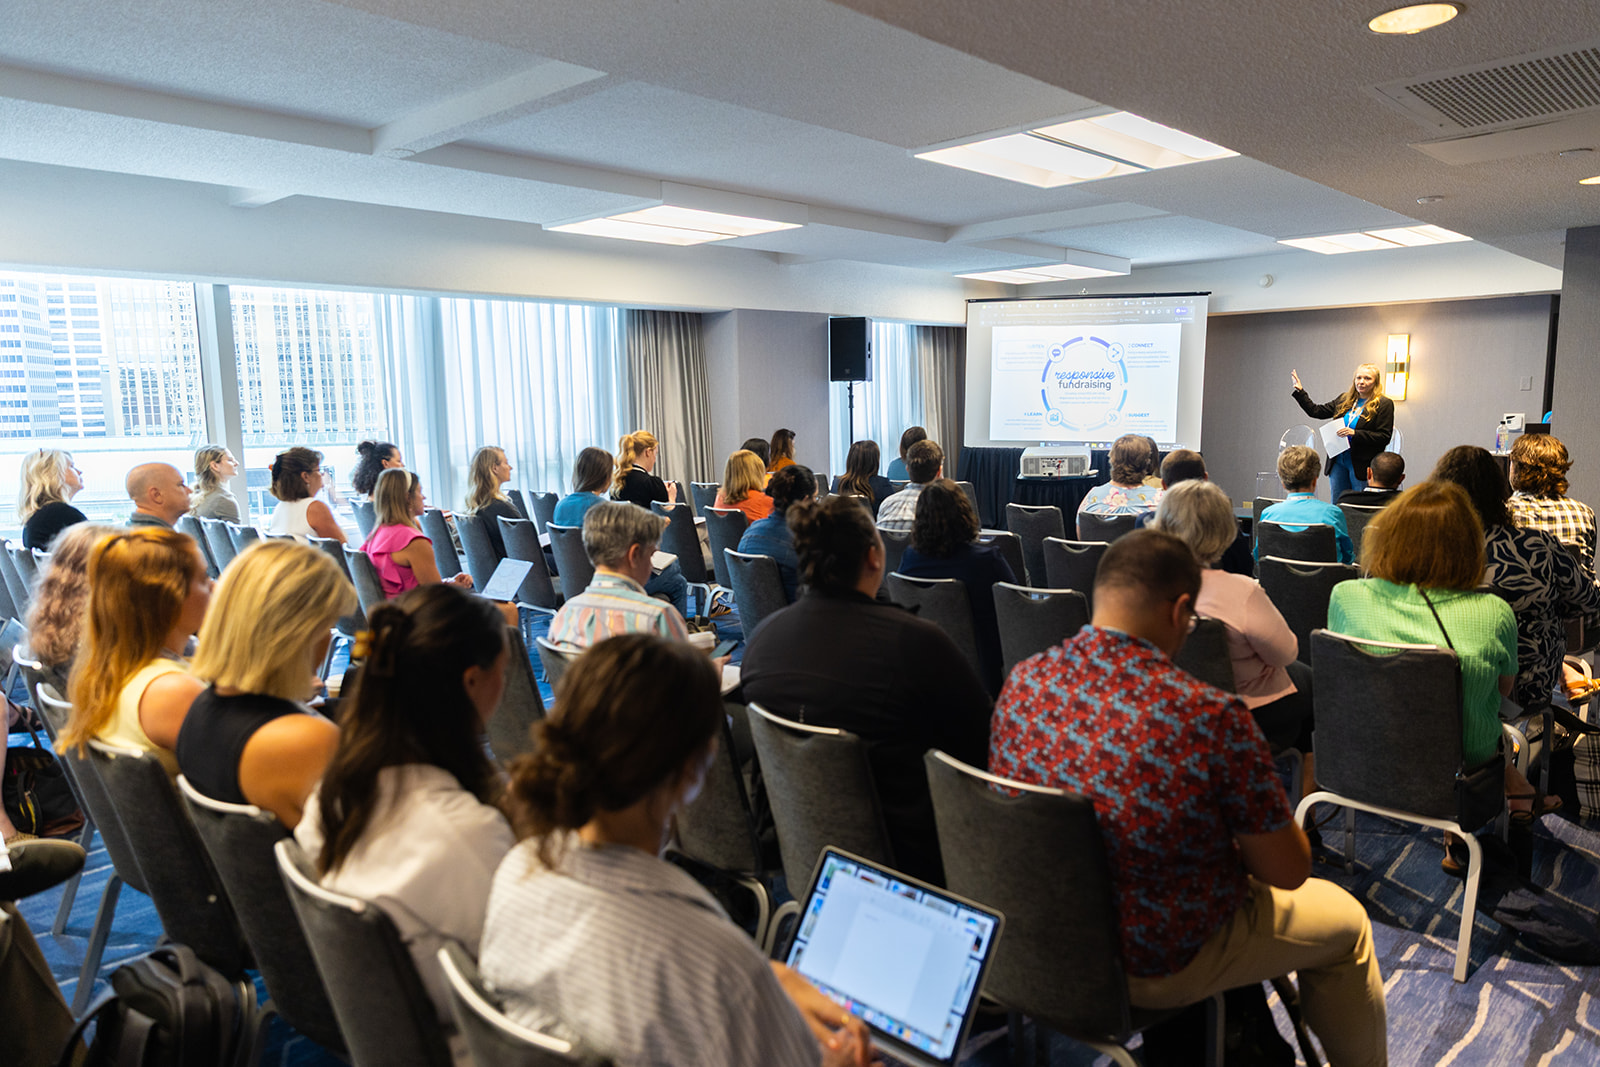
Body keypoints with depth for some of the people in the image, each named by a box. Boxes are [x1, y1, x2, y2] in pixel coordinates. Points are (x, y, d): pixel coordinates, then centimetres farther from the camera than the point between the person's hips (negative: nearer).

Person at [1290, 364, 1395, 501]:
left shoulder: (1384, 404, -3)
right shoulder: (1344, 399, 13)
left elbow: (1384, 437, -10)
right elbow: (1316, 411, 17)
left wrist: (1355, 433, -19)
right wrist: (1300, 392, 12)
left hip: (1361, 466, -5)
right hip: (1338, 462, 5)